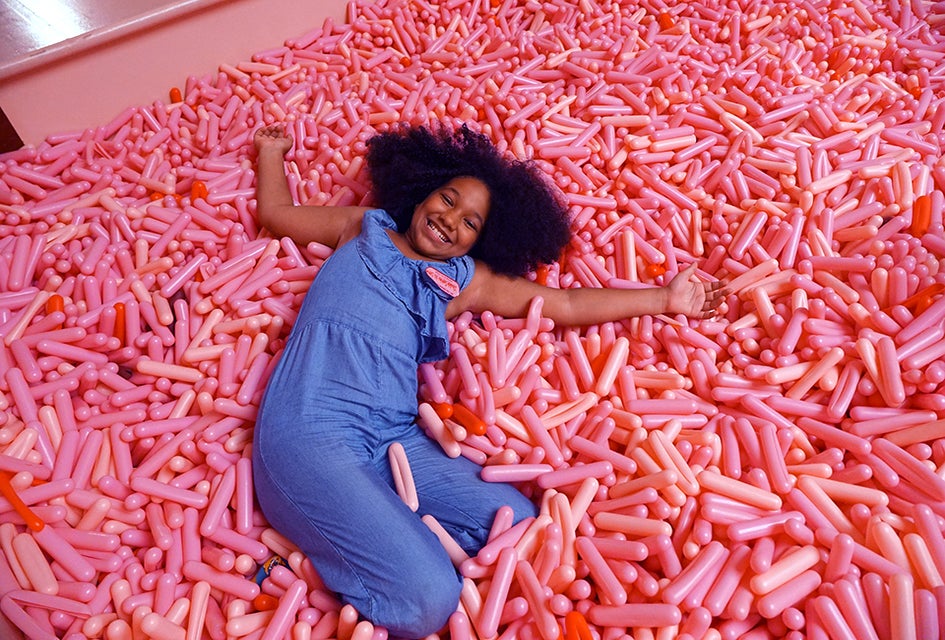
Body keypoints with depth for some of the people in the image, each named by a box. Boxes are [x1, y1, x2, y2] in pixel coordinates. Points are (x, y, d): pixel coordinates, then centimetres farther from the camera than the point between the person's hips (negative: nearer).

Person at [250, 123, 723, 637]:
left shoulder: (467, 280, 18)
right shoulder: (362, 227, 18)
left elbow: (569, 304, 15)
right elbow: (274, 211, 31)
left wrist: (664, 299, 15)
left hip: (396, 437, 5)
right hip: (309, 430, -4)